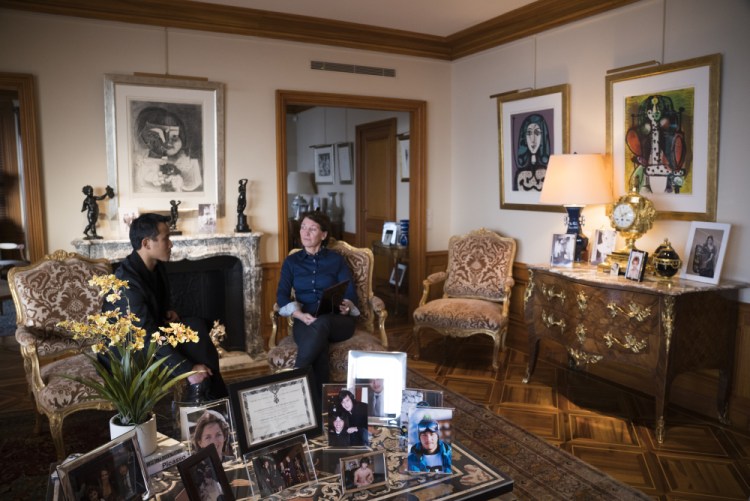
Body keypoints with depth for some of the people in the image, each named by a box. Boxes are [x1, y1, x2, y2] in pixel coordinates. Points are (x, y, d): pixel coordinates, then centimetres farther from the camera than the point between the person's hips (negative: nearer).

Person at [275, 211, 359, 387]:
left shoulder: (337, 260, 11)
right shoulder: (291, 261, 14)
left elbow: (350, 294, 4)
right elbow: (282, 296, 2)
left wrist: (346, 307, -22)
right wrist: (300, 315, -19)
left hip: (337, 321, 0)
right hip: (305, 322, 1)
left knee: (321, 323, -39)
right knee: (319, 344, -38)